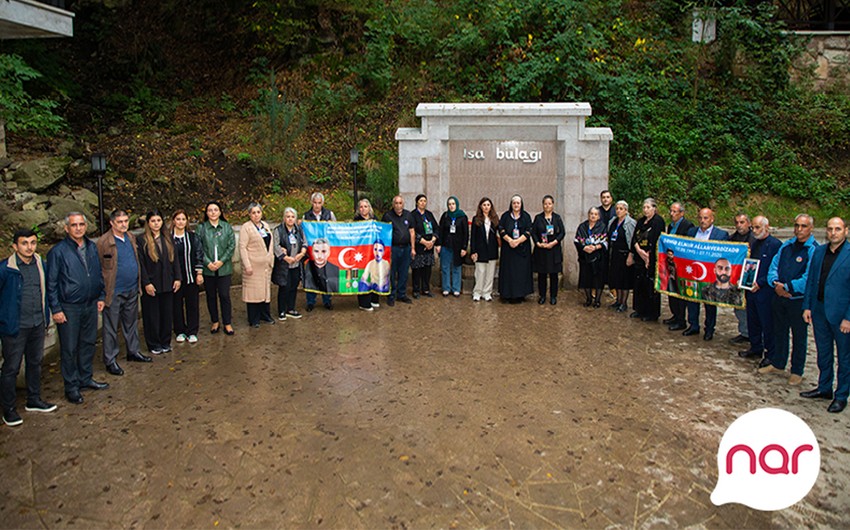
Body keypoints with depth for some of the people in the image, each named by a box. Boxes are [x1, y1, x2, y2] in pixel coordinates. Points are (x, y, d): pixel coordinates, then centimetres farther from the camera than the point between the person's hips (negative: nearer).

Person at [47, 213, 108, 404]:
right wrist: (56, 309, -11)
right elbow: (51, 284, -9)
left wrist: (101, 297, 11)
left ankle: (85, 378, 31)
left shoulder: (92, 247, 6)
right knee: (69, 349, 4)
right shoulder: (58, 252, -11)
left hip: (90, 305, 5)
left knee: (88, 343, 16)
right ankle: (71, 387, 15)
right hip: (69, 308, -5)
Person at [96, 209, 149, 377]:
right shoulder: (104, 242, -13)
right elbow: (98, 269, -12)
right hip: (114, 292, -6)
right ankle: (110, 360, 14)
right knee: (111, 328, 4)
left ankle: (133, 351, 33)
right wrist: (103, 292, -14)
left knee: (132, 323, 19)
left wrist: (138, 284, 13)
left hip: (132, 289, 7)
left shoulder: (131, 239, 8)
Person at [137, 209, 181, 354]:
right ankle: (154, 344, 16)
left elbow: (174, 259, 11)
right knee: (152, 314, 5)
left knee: (167, 314, 9)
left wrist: (177, 278, 4)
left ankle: (165, 342, 22)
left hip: (167, 283, 4)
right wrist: (146, 283, -14)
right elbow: (140, 263, -9)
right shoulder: (141, 240, -5)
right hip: (151, 285, -4)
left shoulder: (167, 239, 10)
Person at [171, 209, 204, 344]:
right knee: (177, 304, 7)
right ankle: (180, 332, 20)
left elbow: (199, 255, 4)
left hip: (191, 277, 1)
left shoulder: (193, 237, 4)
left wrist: (199, 273, -2)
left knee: (192, 304, 5)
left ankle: (192, 332, 14)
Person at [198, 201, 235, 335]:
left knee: (224, 295, 1)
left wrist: (221, 261, -10)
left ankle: (227, 323, 10)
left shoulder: (227, 227, 2)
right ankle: (215, 322, 23)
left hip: (224, 268, -1)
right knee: (211, 296, 10)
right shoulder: (201, 228, 1)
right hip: (207, 268, 1)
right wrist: (208, 263, -12)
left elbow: (232, 245, -1)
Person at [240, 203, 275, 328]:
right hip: (253, 265, -6)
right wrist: (247, 265, -19)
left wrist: (271, 260, 11)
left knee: (266, 288, 12)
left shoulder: (265, 225, 13)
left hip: (266, 264, 7)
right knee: (253, 290, -2)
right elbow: (242, 247, -13)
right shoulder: (246, 227, -8)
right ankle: (254, 319, 6)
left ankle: (265, 315, 24)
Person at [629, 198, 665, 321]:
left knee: (650, 286, -2)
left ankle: (652, 313, 7)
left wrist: (647, 256, -15)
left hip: (652, 259, -7)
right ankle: (640, 309, 23)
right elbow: (634, 238, 5)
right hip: (639, 258, 7)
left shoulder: (658, 221, -8)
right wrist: (638, 249, -12)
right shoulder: (640, 221, 14)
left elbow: (655, 241, -14)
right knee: (639, 285, 11)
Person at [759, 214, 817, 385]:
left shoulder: (814, 250, -12)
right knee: (779, 332, 17)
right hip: (779, 296, 6)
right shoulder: (786, 246, 7)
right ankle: (777, 365, 33)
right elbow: (774, 266, 6)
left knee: (799, 336, 7)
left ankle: (797, 372, 20)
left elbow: (808, 278, -21)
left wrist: (787, 287, -21)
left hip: (799, 299, -6)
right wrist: (776, 283, -11)